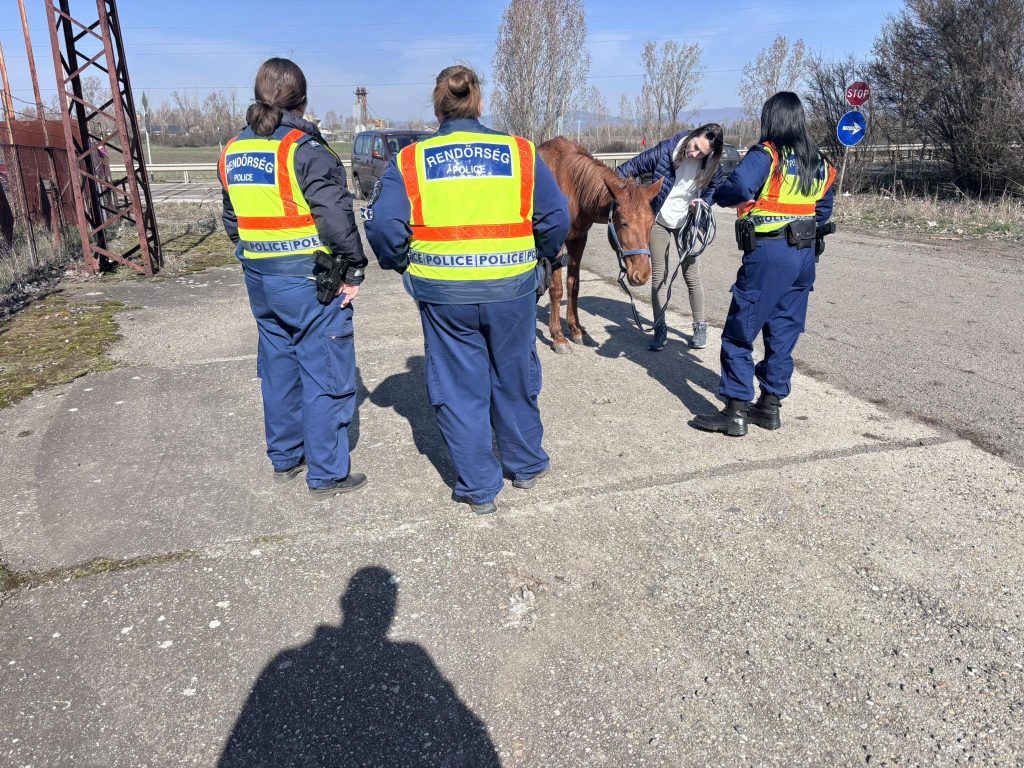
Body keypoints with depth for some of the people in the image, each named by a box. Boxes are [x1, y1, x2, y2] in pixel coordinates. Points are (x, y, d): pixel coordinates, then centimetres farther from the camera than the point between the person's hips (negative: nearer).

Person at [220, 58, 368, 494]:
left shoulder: (233, 151, 9)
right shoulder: (304, 148, -14)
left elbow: (232, 219, 16)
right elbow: (335, 216, -19)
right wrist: (352, 271, -10)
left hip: (260, 278, 8)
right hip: (310, 279, -7)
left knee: (278, 367, 18)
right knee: (324, 374, 2)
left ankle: (284, 458, 31)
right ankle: (326, 474, 10)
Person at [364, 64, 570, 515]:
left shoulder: (409, 161, -1)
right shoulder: (520, 152, 1)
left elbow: (382, 224, -10)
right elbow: (557, 217, -3)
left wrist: (403, 266, 6)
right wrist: (539, 257, 13)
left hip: (443, 295, -1)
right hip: (513, 290, 1)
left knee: (459, 388, 12)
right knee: (514, 380, 19)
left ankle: (478, 488, 21)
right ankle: (526, 465, 38)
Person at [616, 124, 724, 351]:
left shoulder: (713, 166, -13)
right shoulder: (665, 151, -19)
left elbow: (713, 190, 4)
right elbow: (633, 166, -9)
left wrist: (702, 202, -17)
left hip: (687, 224, 1)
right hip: (660, 222, -1)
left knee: (692, 275, 5)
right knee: (659, 276, 1)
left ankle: (700, 326, 21)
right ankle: (660, 328, 13)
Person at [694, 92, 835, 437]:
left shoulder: (765, 155, -9)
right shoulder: (818, 163, 12)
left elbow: (738, 188, -26)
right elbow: (823, 212, 17)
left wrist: (718, 193, -7)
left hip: (768, 253, -7)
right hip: (804, 254, 7)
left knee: (739, 332, 1)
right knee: (784, 332, 14)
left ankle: (735, 412, 2)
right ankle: (770, 405, 22)